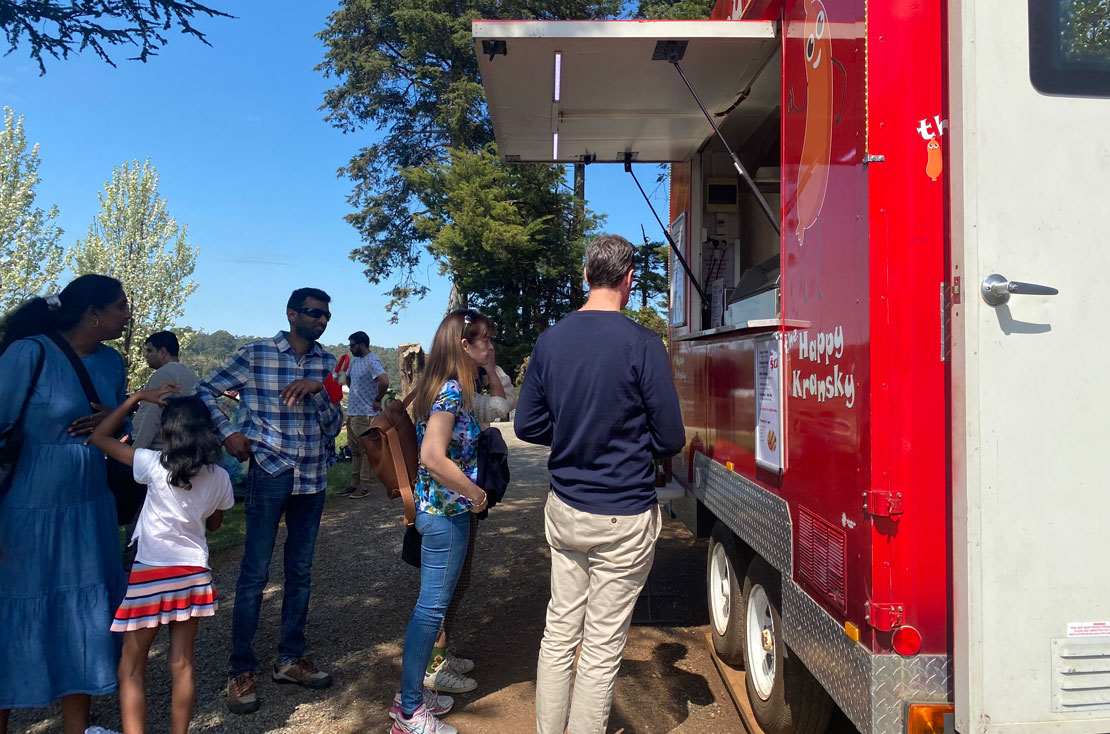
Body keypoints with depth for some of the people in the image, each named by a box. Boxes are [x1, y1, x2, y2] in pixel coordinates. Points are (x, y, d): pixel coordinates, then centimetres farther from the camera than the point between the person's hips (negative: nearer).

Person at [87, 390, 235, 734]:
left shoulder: (154, 465, -11)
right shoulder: (219, 477, -1)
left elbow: (100, 437, 0)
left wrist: (137, 397, 1)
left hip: (151, 574, -3)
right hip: (194, 573, 3)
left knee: (131, 669, 9)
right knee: (182, 664, 13)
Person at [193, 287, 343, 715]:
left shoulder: (325, 362, 6)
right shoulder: (255, 355, -5)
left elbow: (334, 425, 1)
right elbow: (205, 391, 2)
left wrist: (317, 388, -16)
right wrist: (228, 432, -9)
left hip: (313, 476, 4)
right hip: (269, 473, -4)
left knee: (301, 571, 12)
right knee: (255, 572, 0)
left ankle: (290, 659, 26)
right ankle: (241, 671, 14)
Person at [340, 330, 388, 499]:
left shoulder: (372, 361, -15)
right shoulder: (355, 360, 14)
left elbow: (384, 381, -31)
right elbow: (348, 378, 34)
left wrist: (377, 400, -18)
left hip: (366, 415, -10)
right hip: (352, 412, 10)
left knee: (366, 451, -3)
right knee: (355, 451, 15)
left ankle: (365, 486, 2)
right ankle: (354, 484, 23)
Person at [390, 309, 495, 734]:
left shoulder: (441, 387, 9)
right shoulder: (452, 390, -19)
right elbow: (433, 458, -26)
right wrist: (475, 494, -18)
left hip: (435, 507, 10)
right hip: (446, 511, -10)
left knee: (431, 604, 18)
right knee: (432, 607, 0)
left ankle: (411, 693, 31)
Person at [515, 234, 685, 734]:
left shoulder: (549, 340, 2)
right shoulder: (643, 344, -14)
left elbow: (527, 425, 7)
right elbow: (670, 439, -9)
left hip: (563, 510, 5)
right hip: (623, 518, -5)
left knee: (559, 631, 18)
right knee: (602, 648, 7)